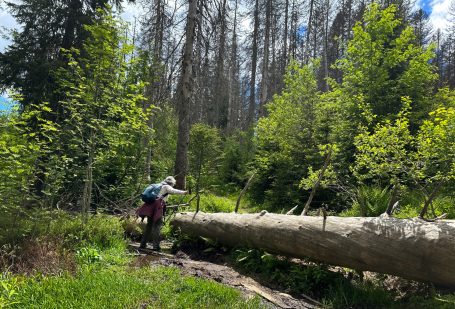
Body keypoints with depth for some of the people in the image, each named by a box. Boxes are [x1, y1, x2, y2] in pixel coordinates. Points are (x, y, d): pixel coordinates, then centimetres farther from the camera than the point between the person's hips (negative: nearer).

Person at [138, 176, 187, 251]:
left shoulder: (159, 186, 28)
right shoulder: (166, 187, 3)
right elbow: (173, 191, -17)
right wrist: (183, 192, -28)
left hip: (150, 205, 8)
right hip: (157, 206, -8)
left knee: (149, 225, 15)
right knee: (157, 226, -7)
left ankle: (143, 244, 20)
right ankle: (155, 246, -10)